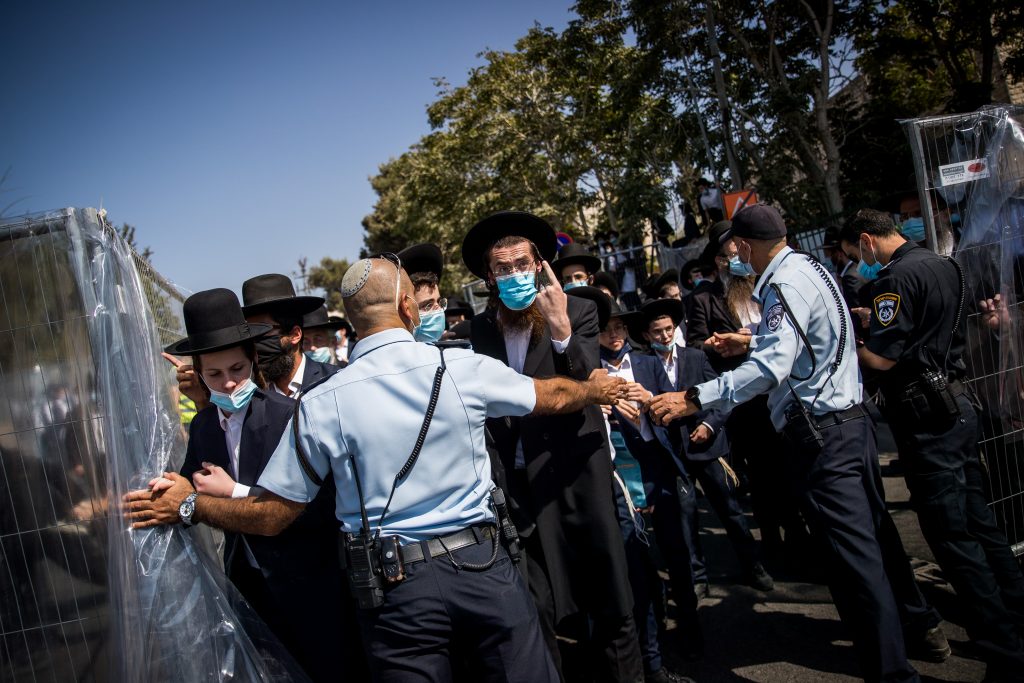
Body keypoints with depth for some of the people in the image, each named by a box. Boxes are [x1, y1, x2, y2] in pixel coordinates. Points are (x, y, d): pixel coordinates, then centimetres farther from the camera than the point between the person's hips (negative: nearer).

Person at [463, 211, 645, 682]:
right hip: (515, 485, 2)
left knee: (609, 602, 9)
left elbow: (587, 387, -14)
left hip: (574, 477, -2)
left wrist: (561, 331, -29)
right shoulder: (481, 328, 5)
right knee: (533, 608, 6)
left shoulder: (578, 312, -3)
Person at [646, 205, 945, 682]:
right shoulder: (809, 268, 13)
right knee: (874, 535, 23)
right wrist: (752, 342, 26)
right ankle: (916, 621, 39)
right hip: (851, 419, 10)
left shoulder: (786, 284, -18)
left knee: (854, 556, -4)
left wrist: (694, 399, -31)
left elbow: (771, 367, -29)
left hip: (821, 433, -10)